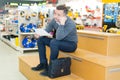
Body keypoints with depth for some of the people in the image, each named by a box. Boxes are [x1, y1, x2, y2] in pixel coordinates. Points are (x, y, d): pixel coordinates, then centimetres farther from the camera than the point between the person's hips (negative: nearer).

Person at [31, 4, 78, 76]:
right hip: (59, 42, 7)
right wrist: (39, 34, -18)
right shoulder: (54, 20, -9)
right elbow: (46, 30, 3)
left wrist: (62, 23, -41)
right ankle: (43, 63, 0)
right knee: (41, 39, -5)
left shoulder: (70, 23, -28)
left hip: (71, 44, -7)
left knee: (54, 42, -35)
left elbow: (58, 37, -38)